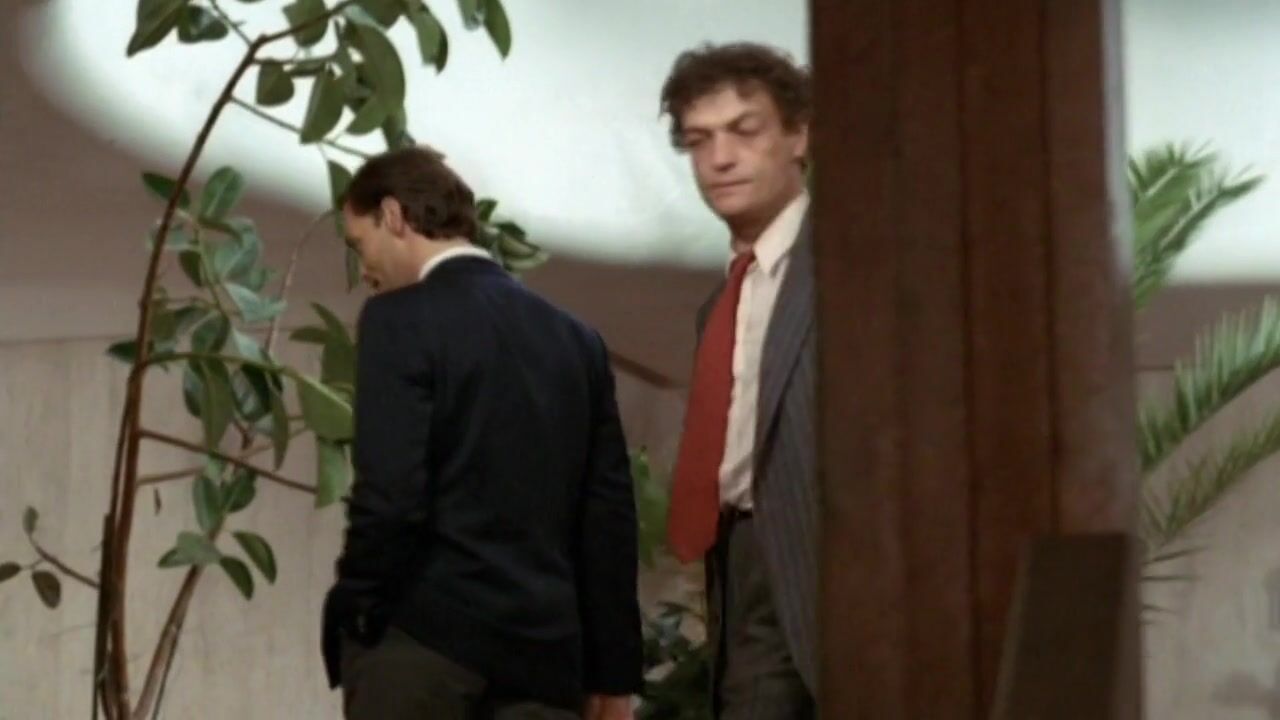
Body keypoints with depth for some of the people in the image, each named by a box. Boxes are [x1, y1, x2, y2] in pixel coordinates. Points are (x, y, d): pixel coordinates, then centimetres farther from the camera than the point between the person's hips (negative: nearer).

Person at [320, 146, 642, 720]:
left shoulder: (400, 320, -5)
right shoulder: (575, 338, 13)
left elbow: (389, 495, -16)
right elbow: (610, 512, 12)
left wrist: (350, 613, -1)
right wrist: (612, 670, 15)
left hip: (423, 634, -5)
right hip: (544, 646, 6)